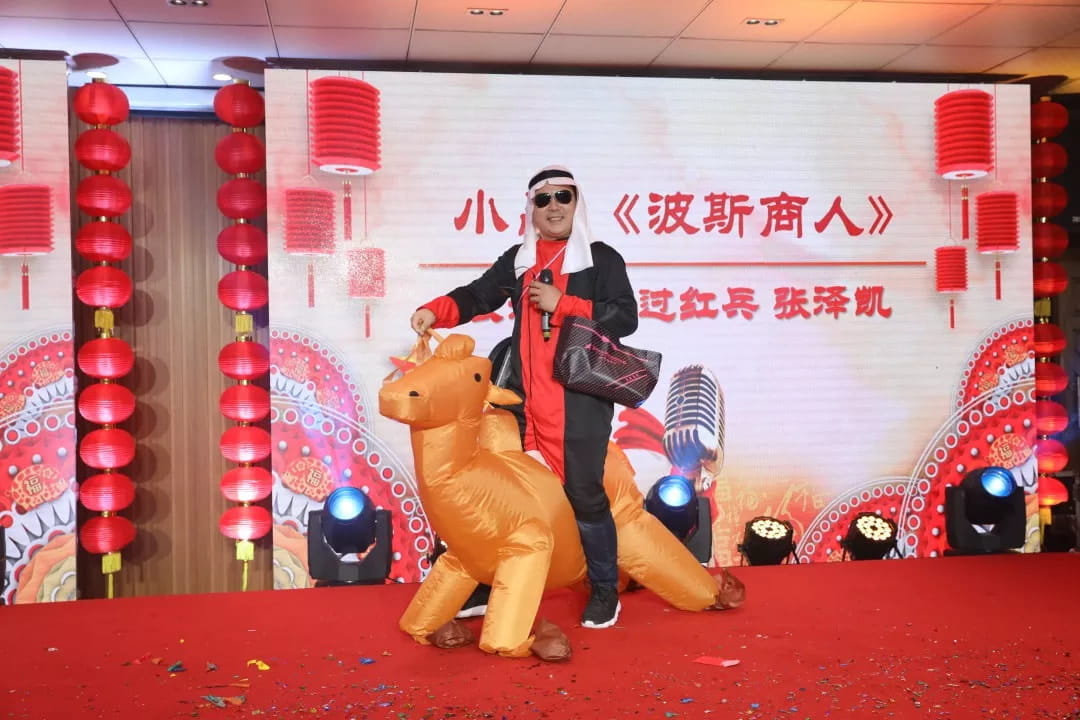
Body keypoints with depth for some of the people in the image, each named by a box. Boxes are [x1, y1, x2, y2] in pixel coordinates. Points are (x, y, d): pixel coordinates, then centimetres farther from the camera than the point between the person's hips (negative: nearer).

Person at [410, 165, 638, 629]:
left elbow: (625, 318, -7)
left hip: (581, 401, -4)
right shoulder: (517, 260, 16)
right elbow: (477, 296, 10)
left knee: (585, 495, -3)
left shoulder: (601, 258, 3)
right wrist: (434, 312, -9)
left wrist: (562, 303, -13)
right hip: (526, 401, 4)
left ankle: (604, 591, 13)